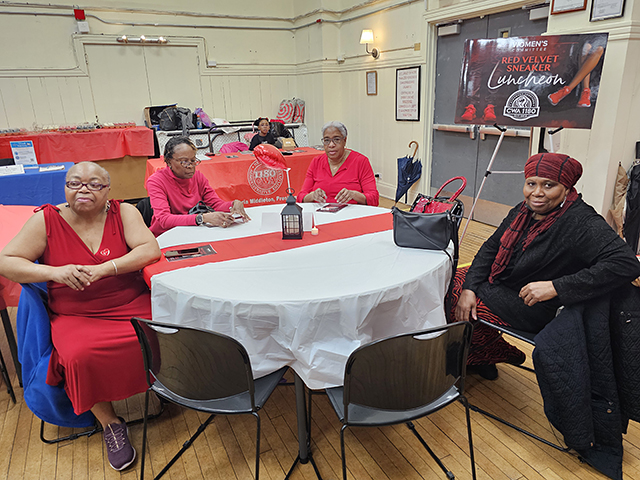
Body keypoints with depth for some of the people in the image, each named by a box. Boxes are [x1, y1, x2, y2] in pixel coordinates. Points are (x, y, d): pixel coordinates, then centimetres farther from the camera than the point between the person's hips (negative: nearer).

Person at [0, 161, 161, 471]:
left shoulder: (124, 212, 1)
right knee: (82, 356, -29)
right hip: (76, 316, 0)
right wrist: (54, 272, -17)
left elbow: (150, 249, -10)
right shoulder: (46, 220, 1)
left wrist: (104, 268, -22)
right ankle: (109, 422, -3)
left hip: (132, 306, 1)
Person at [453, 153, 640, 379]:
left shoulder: (581, 223, -25)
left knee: (455, 314, -11)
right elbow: (491, 248, 4)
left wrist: (556, 287, -36)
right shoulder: (524, 210, -1)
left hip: (530, 309, -8)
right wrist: (469, 289, -9)